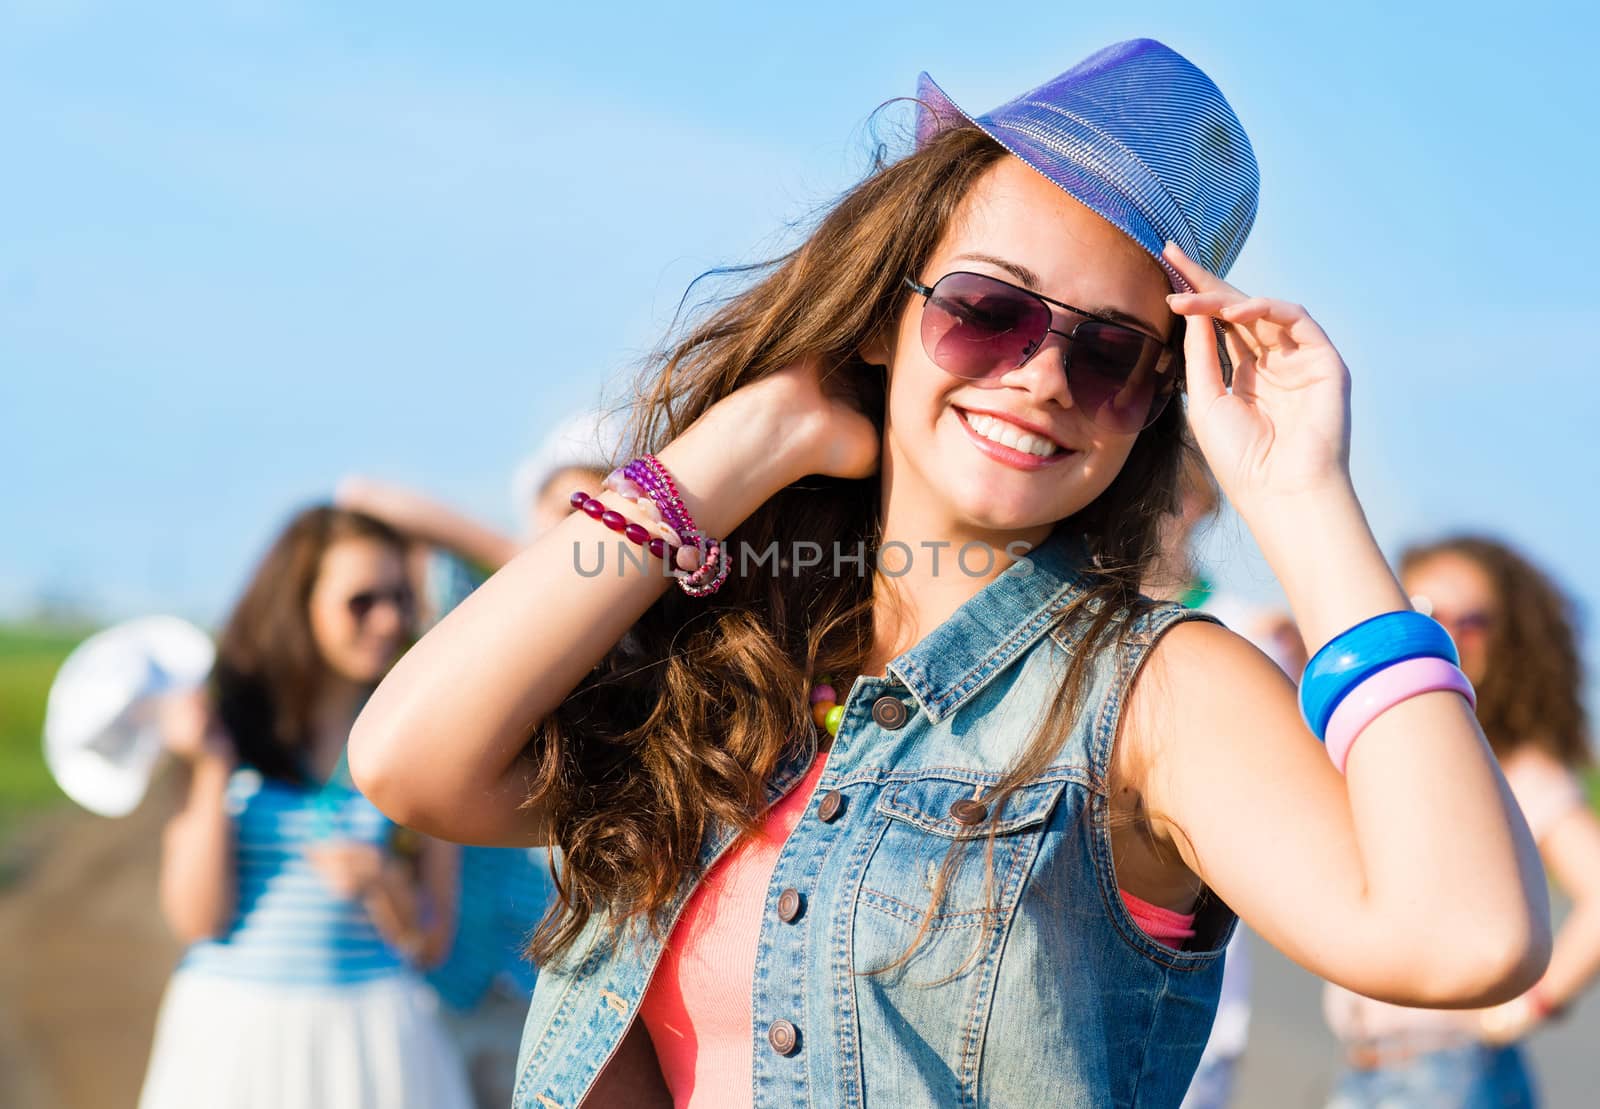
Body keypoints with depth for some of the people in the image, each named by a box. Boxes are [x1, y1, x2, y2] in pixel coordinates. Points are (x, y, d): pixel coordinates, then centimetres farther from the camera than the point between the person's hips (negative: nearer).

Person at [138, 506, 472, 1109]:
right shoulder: (226, 724, 0)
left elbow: (429, 944, 3)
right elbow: (197, 918, -5)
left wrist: (380, 882, -15)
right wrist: (213, 771, -11)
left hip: (370, 1036, 1)